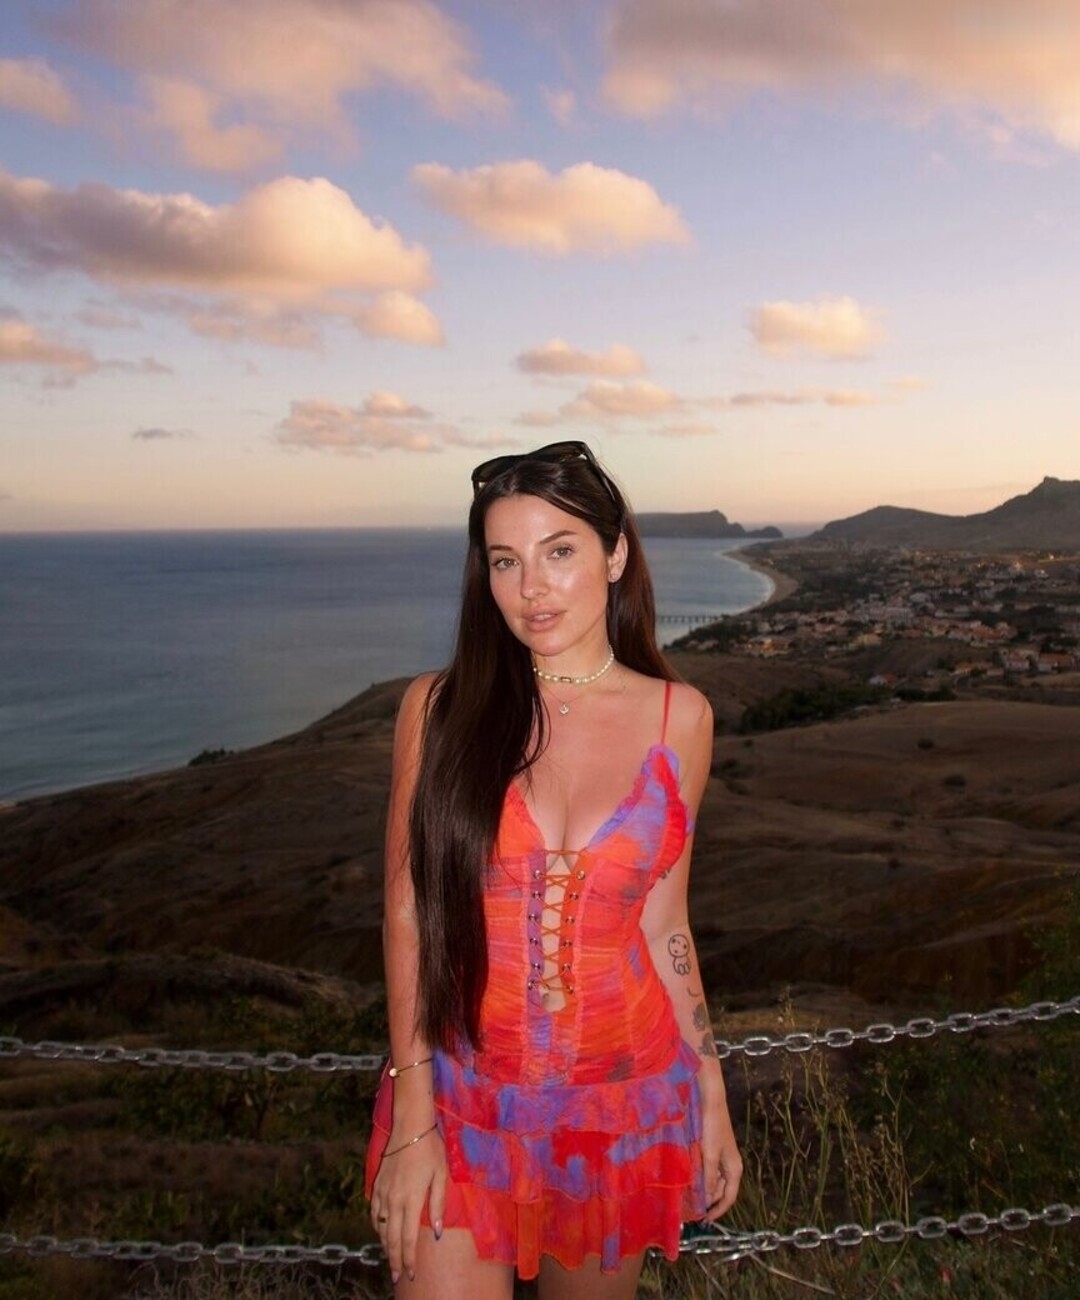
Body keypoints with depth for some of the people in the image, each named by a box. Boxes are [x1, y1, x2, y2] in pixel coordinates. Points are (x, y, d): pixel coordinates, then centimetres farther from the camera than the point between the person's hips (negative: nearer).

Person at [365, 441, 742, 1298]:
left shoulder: (678, 717, -5)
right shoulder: (441, 707, -9)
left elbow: (664, 926, 2)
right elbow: (409, 916, -6)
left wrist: (713, 1106, 5)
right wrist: (412, 1120, -9)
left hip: (623, 1100, 2)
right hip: (462, 1097, -1)